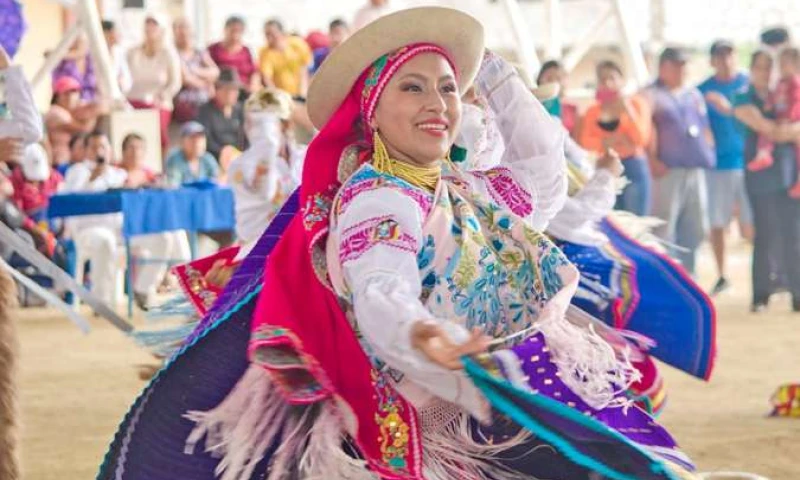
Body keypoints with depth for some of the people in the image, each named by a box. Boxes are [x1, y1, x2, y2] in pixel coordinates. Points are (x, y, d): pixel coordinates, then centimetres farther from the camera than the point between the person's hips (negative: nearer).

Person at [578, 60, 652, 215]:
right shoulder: (593, 111, 11)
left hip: (633, 168, -2)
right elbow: (585, 141, -1)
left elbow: (642, 138, -5)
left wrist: (627, 109, -11)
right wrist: (606, 142, -17)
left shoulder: (636, 103, 6)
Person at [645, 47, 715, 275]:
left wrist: (707, 153, 11)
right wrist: (653, 160, -17)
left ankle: (686, 273, 18)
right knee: (664, 228, -10)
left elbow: (705, 128, 25)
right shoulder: (652, 96, 1)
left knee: (696, 229, 9)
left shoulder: (695, 95, 22)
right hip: (668, 171, -7)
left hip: (696, 170, 7)